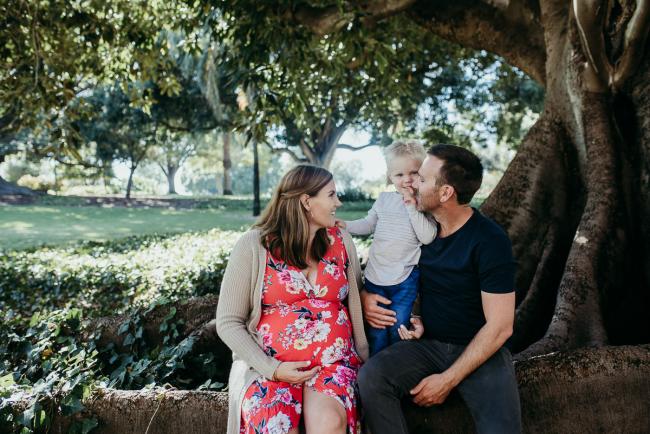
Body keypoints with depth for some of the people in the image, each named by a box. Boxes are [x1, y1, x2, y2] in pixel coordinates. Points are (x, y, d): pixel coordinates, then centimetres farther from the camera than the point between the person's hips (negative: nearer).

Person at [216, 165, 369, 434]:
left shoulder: (341, 242, 8)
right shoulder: (253, 245, -3)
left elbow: (355, 301, 14)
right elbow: (229, 322, -2)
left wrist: (364, 359, 3)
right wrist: (272, 369, -12)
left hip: (334, 362, 2)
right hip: (269, 366, -1)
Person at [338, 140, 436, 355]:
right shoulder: (384, 199, 5)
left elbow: (427, 237, -17)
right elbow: (368, 225, 17)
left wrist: (412, 207, -21)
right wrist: (344, 225, 3)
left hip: (405, 279, -3)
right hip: (375, 275, 3)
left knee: (398, 329, 10)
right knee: (375, 332, 9)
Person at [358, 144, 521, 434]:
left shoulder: (490, 241, -15)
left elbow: (499, 327, -15)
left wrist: (448, 379, -17)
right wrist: (364, 295, -8)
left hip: (480, 351, -3)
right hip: (427, 344, 4)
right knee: (370, 377, -24)